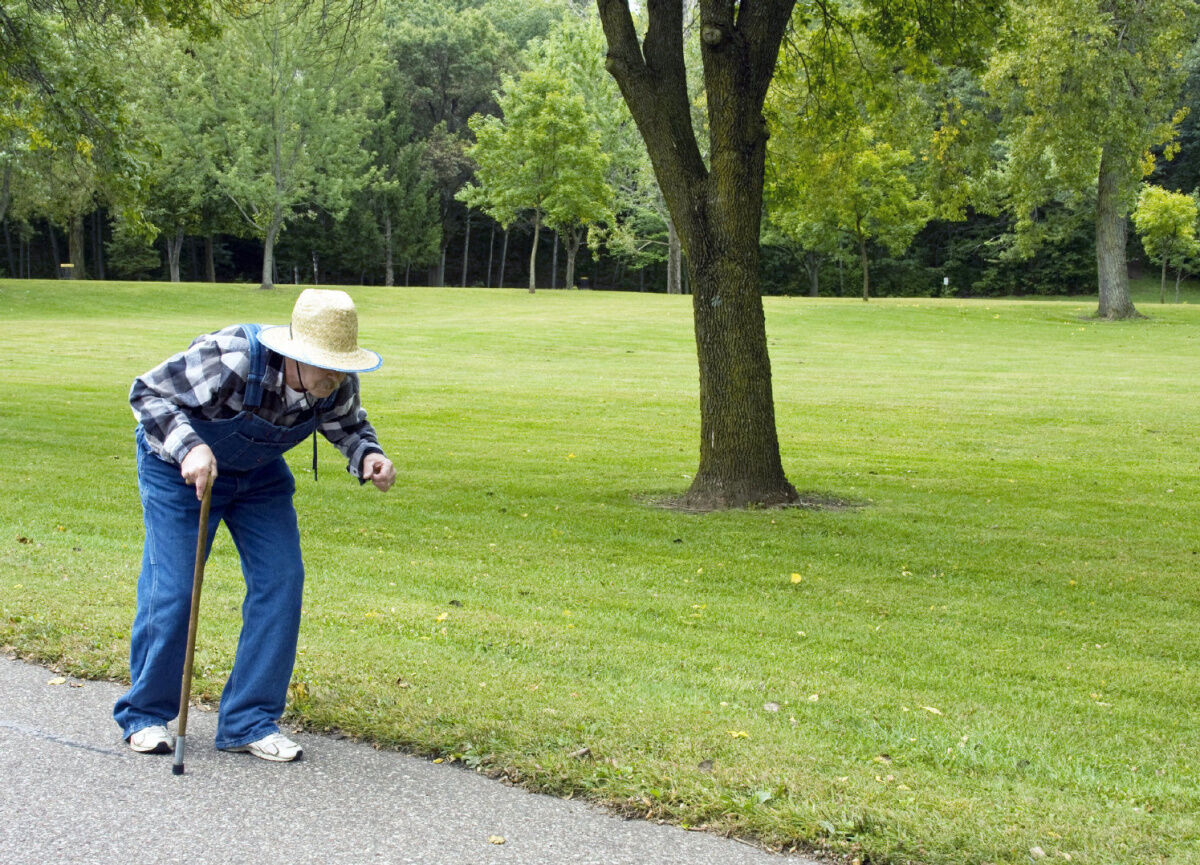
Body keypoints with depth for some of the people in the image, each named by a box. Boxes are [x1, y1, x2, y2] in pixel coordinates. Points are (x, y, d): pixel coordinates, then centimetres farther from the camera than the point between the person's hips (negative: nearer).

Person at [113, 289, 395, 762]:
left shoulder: (338, 385, -21)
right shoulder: (229, 360, -37)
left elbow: (348, 425, 0)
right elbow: (148, 392, -26)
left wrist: (368, 456, -23)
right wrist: (188, 446, -42)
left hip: (259, 474, 5)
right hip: (180, 465, -5)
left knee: (281, 580, -6)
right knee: (172, 588, -8)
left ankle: (249, 721, 4)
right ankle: (145, 715, 14)